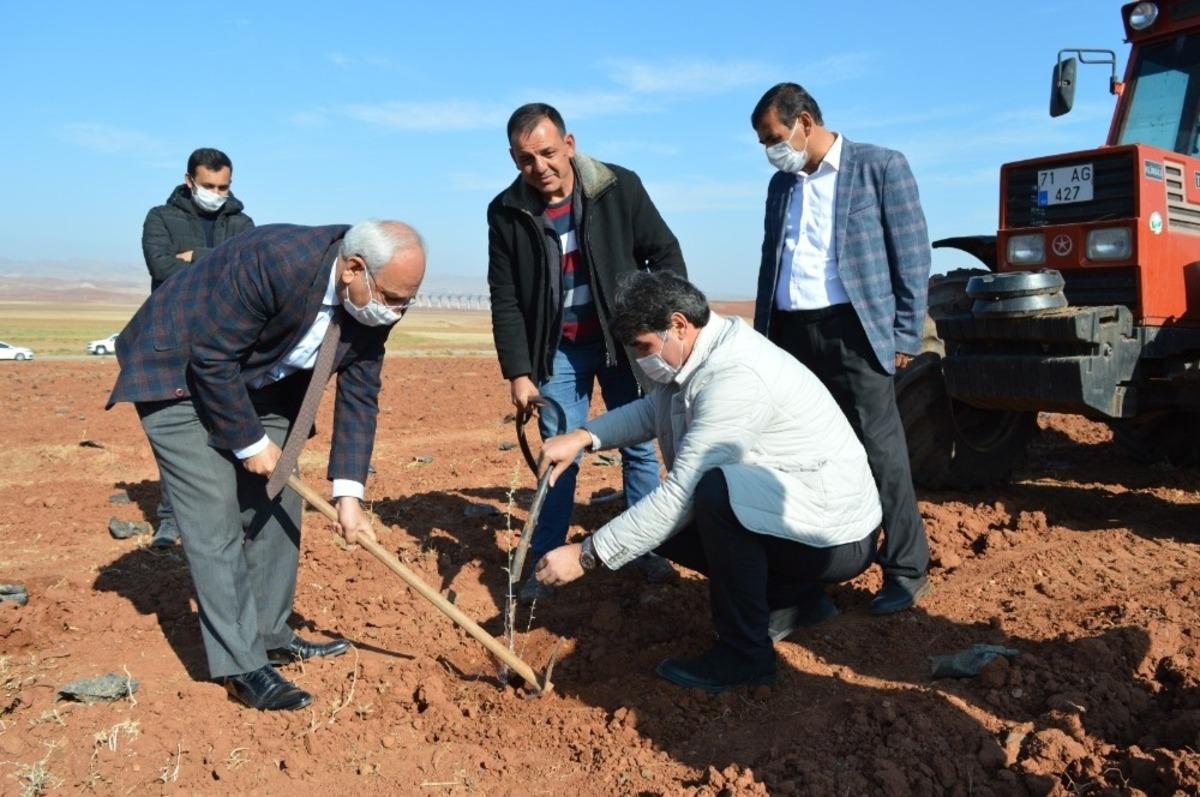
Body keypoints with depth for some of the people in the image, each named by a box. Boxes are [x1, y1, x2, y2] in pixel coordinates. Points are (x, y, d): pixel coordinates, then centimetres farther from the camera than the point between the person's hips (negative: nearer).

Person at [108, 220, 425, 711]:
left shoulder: (371, 306, -13)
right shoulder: (275, 260, -35)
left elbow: (359, 397, -7)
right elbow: (211, 358, -28)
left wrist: (348, 494, -13)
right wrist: (249, 443, -19)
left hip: (259, 384, 7)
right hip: (180, 376, -7)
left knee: (277, 508, 6)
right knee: (216, 520, -10)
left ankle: (270, 636, 21)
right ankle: (241, 666, -3)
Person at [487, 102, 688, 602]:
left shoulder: (619, 188, -9)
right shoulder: (507, 212, -6)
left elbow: (665, 254, -1)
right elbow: (505, 300, -3)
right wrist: (518, 372, -7)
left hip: (624, 341, 0)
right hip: (558, 352, 0)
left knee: (638, 447, 8)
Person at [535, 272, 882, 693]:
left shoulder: (737, 376, -27)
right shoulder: (703, 354, 2)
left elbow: (682, 494, -27)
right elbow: (653, 410, 17)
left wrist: (587, 554, -21)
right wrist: (583, 436, 0)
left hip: (836, 536, -10)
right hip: (781, 512, 10)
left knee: (716, 492, -35)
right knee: (655, 521, 8)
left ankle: (745, 653, -13)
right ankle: (795, 597, 17)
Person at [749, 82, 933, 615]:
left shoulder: (881, 167, 0)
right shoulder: (781, 184, 17)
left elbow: (913, 255, -2)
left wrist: (906, 334, -7)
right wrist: (762, 336, 14)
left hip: (852, 332, -5)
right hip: (790, 334, 6)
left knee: (879, 452, -2)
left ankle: (907, 570, 11)